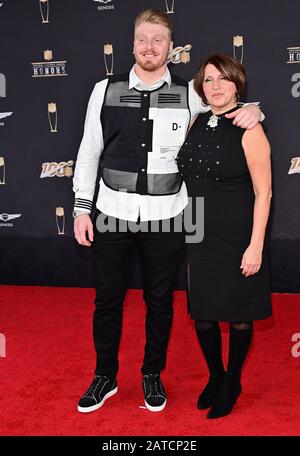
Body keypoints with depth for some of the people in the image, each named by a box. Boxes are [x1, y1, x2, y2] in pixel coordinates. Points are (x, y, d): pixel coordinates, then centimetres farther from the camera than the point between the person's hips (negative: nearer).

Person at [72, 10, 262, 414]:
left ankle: (153, 375, 35)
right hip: (112, 213, 1)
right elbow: (88, 153, 5)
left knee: (160, 300, 13)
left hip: (165, 217, 0)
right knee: (107, 298, 11)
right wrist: (82, 209, 2)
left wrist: (252, 110, -12)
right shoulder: (105, 91, 1)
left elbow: (233, 103, 13)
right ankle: (105, 377, 32)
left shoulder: (189, 95, 0)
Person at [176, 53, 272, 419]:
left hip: (236, 237, -5)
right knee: (202, 312, 14)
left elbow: (263, 192, -13)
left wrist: (255, 247, -16)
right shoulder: (198, 122, 5)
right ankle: (214, 377, 39)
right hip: (201, 236, 5)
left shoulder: (248, 130, -12)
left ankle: (232, 383, 34)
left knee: (238, 315, 11)